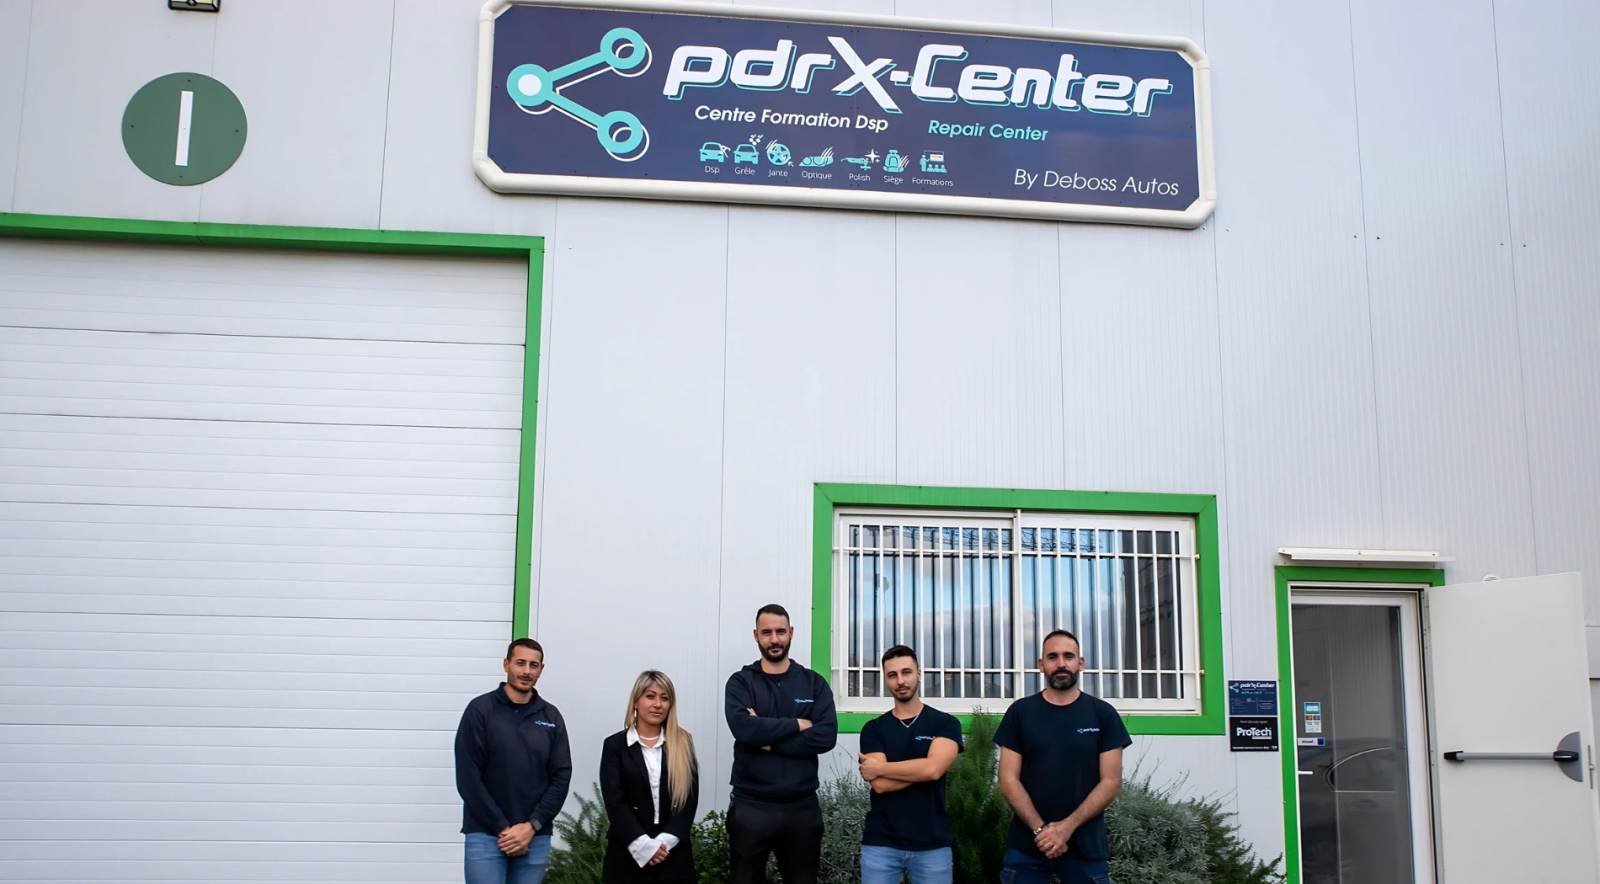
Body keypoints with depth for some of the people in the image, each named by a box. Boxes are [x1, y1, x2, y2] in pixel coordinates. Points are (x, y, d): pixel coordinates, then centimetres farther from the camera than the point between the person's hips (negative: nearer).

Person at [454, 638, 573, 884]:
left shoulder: (551, 717, 8)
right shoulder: (481, 709, -3)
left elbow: (561, 777, 4)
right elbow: (468, 778, -8)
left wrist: (531, 826, -8)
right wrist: (502, 828, -11)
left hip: (535, 838, 3)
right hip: (486, 835, -3)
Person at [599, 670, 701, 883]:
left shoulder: (682, 742, 6)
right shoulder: (615, 745, 1)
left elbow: (690, 798, 0)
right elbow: (614, 802, -6)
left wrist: (665, 841, -11)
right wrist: (644, 845, -14)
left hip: (673, 852, 1)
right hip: (628, 851, -1)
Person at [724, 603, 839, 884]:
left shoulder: (814, 683, 6)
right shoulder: (740, 682, 2)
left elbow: (826, 736, -9)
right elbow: (743, 728, -17)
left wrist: (767, 740, -13)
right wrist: (797, 724, -9)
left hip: (802, 807, 2)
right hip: (751, 806, -1)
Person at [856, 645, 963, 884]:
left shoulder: (945, 723, 1)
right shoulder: (873, 729, 6)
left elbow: (933, 769, -16)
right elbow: (880, 785, -7)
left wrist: (878, 768, -7)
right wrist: (922, 769, -10)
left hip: (932, 844, -1)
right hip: (880, 843, 1)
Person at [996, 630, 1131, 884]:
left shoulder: (1103, 714, 2)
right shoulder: (1020, 712, 3)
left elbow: (1111, 782, -3)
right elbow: (1008, 780, -1)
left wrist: (1068, 826, -13)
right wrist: (1040, 829, -14)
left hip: (1086, 845, 0)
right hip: (1026, 844, 0)